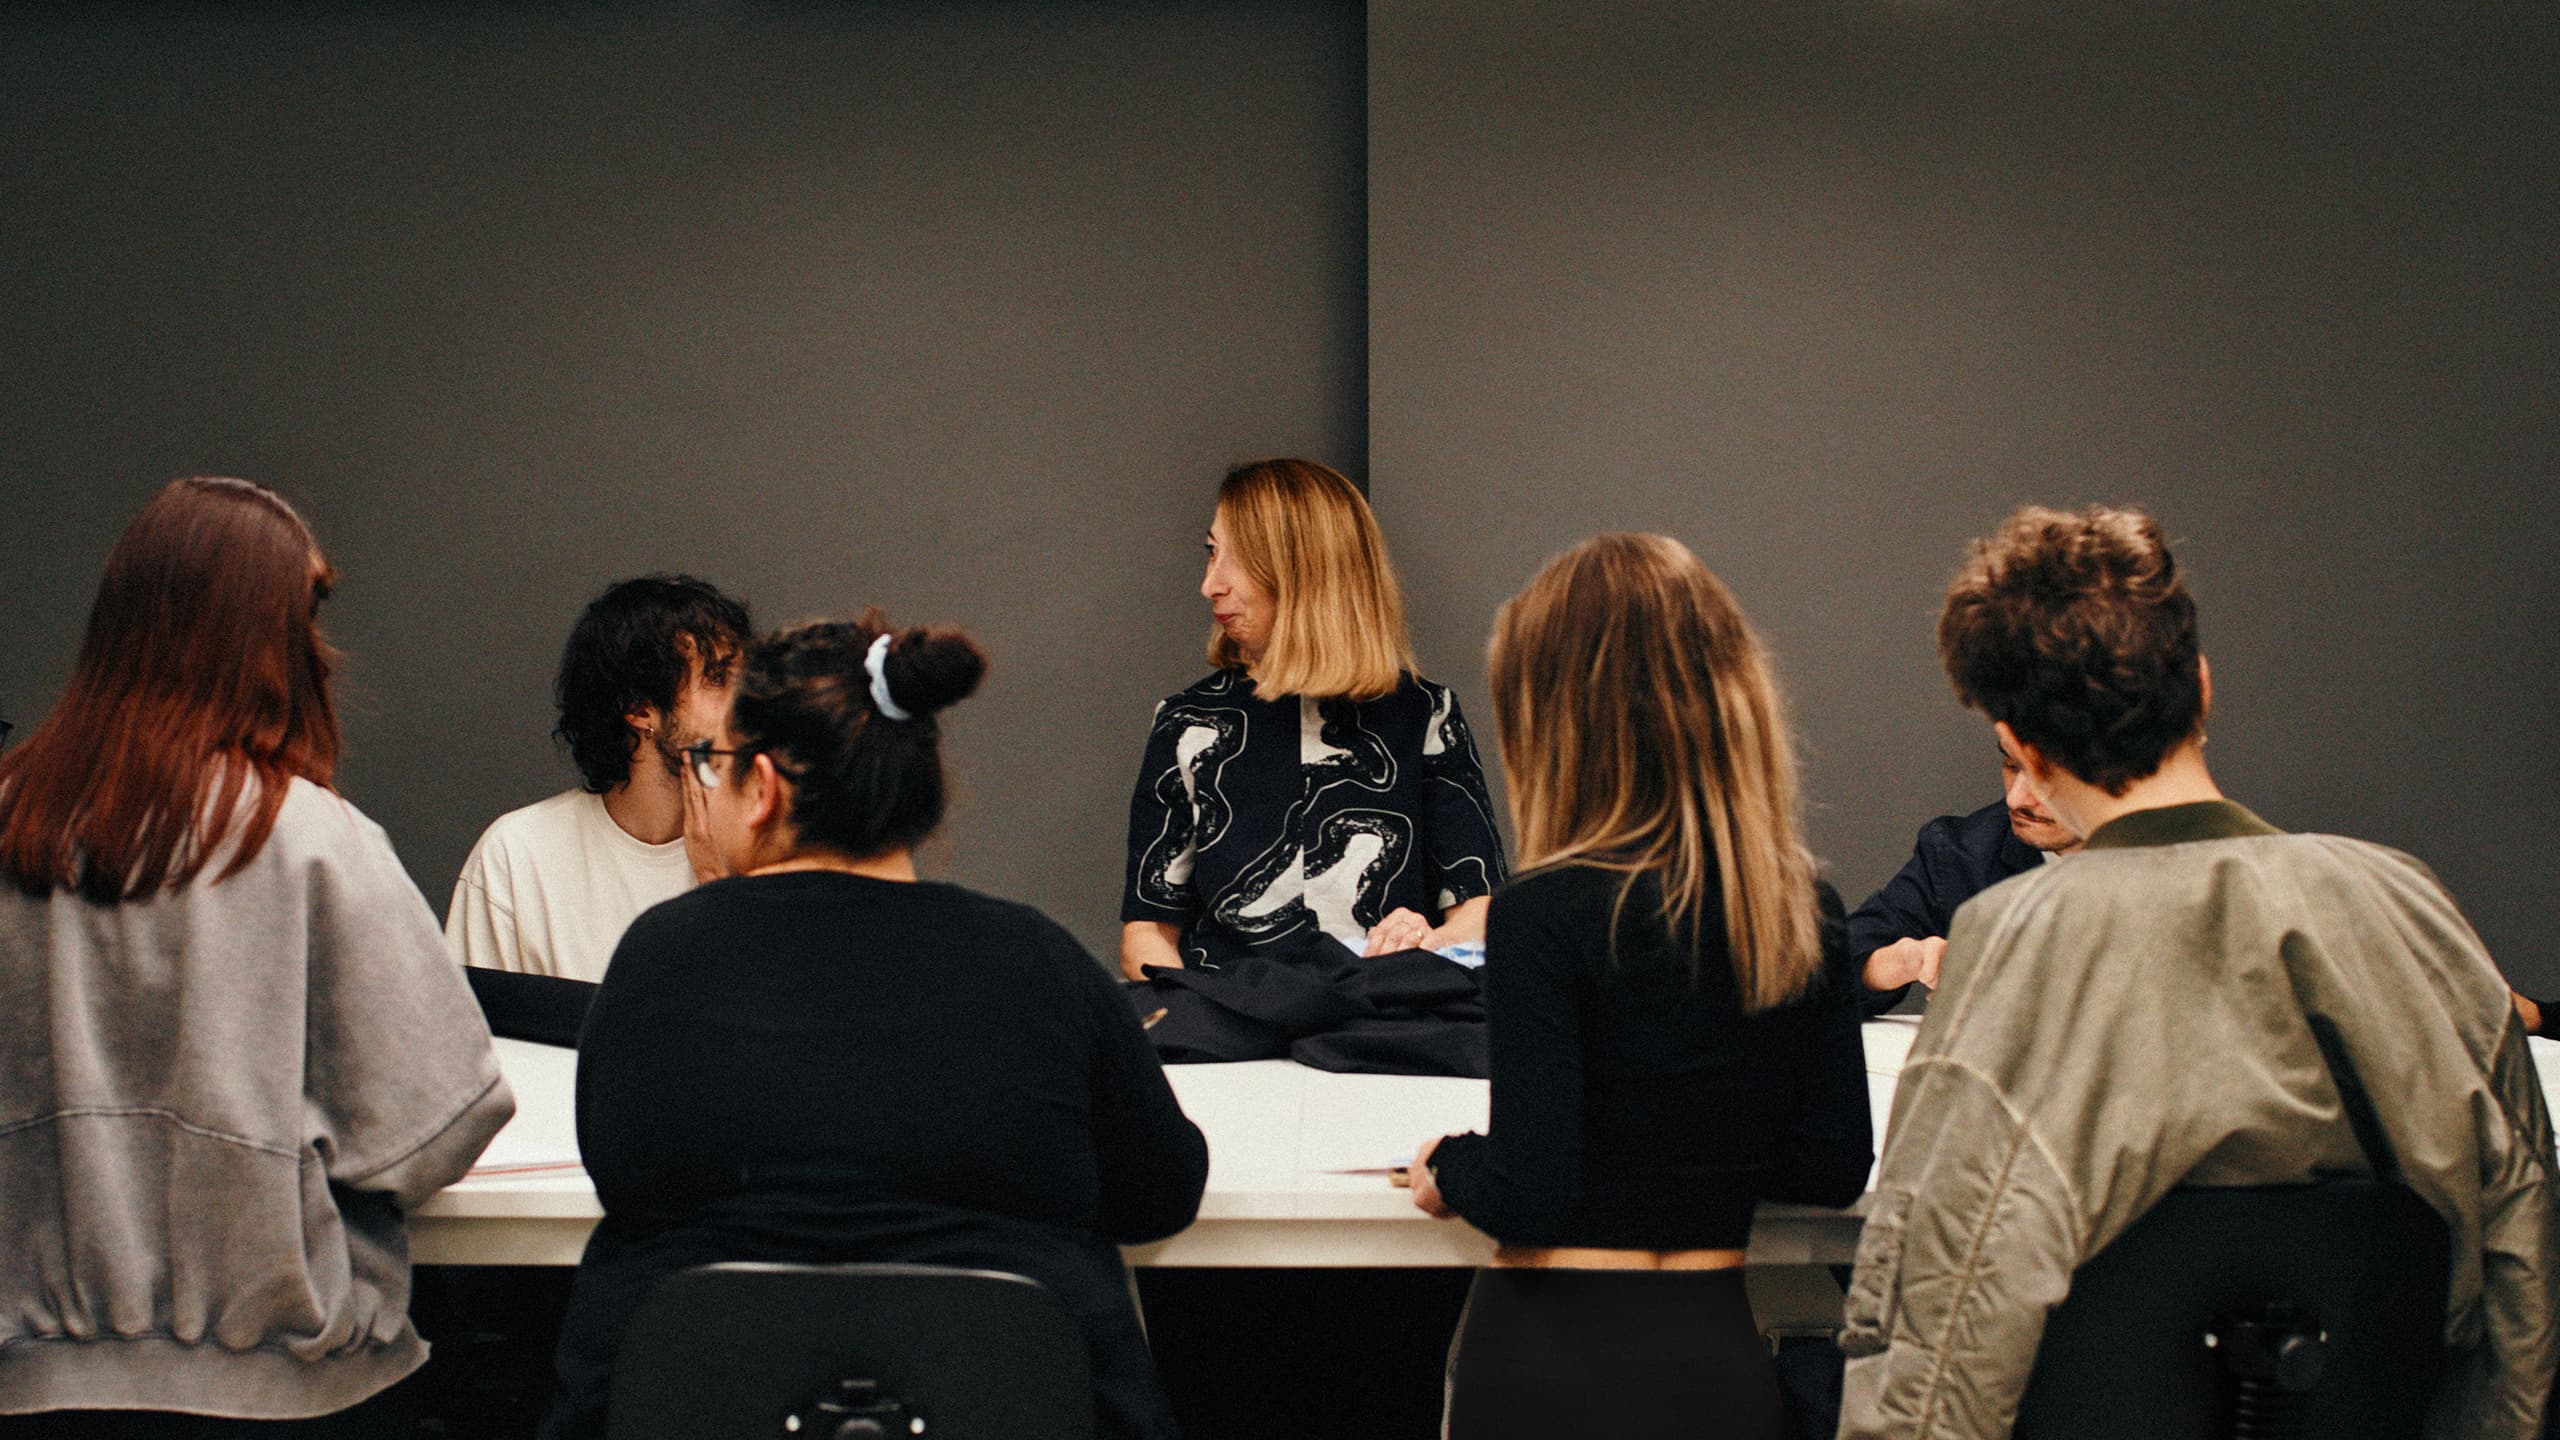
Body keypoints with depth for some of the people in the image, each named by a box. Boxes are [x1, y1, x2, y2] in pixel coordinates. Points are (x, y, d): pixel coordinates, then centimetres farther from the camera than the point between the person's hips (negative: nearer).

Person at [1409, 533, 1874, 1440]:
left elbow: (1529, 1194, -16)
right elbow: (1835, 1169, 6)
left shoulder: (1546, 914, -15)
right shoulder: (1805, 913, 1)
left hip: (1551, 1367, -5)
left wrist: (1449, 1169, 4)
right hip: (1721, 1362, 5)